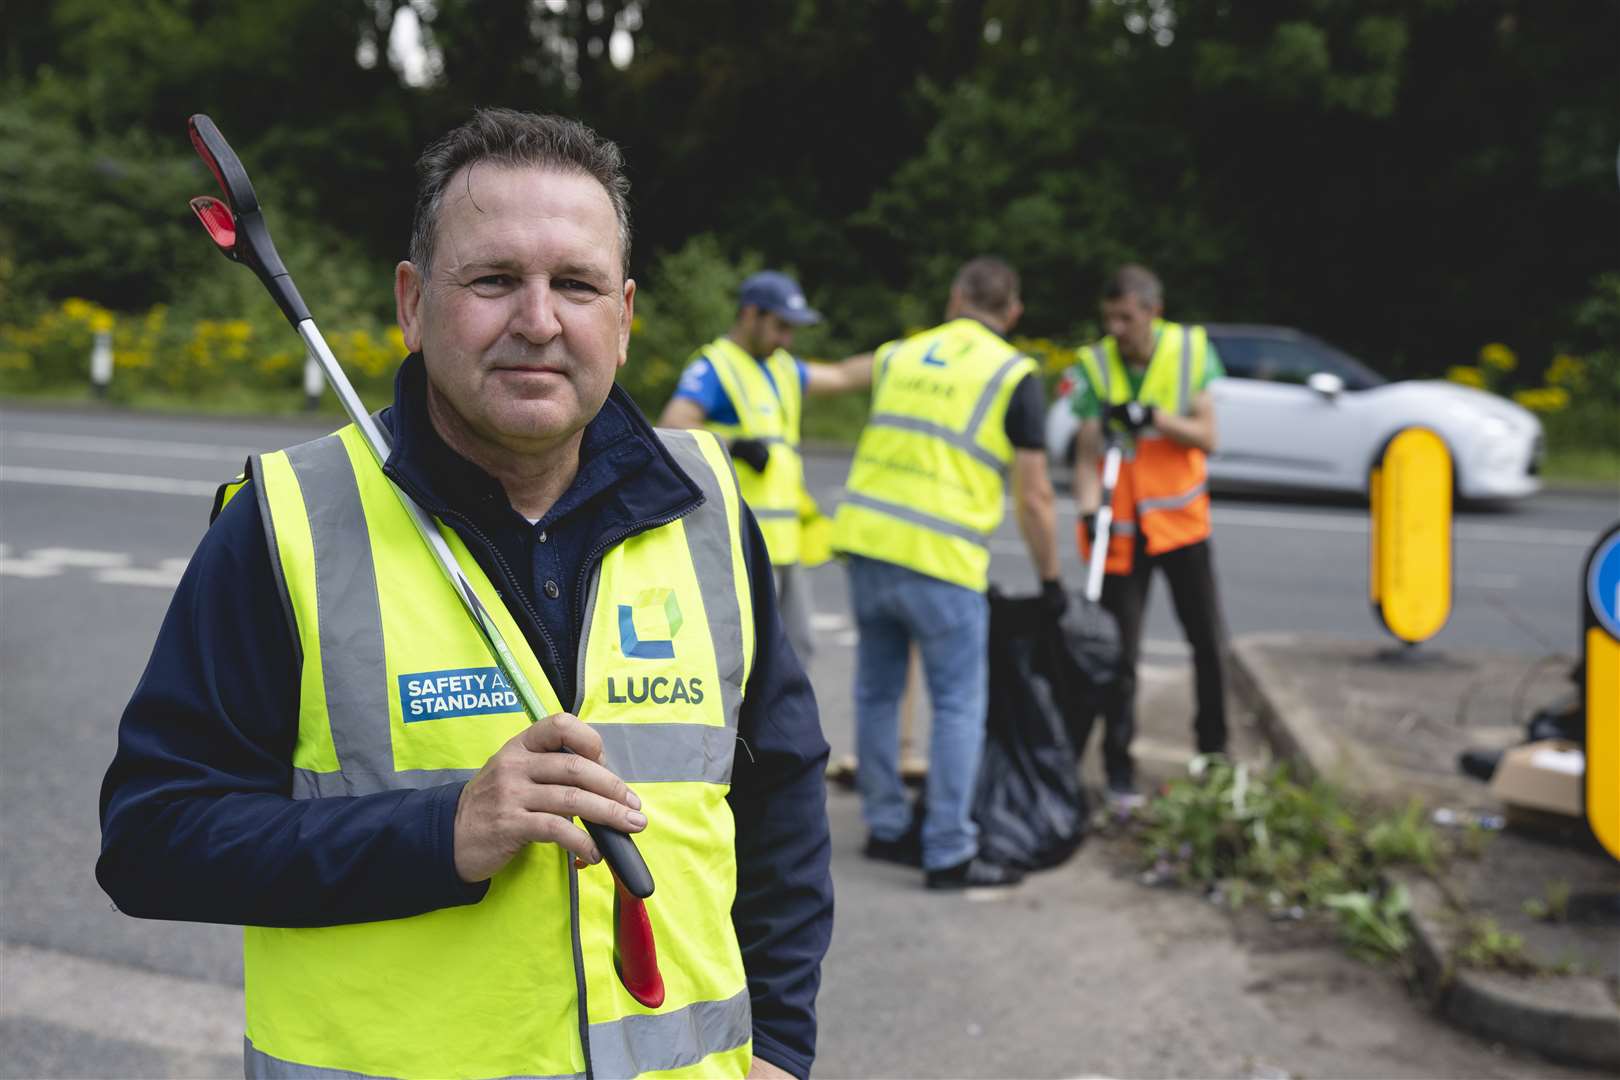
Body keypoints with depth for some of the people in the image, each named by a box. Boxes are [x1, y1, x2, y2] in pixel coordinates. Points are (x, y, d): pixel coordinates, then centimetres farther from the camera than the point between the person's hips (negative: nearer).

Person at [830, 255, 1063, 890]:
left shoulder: (897, 356, 13)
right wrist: (1050, 580, 7)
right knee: (958, 706, 4)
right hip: (940, 559, -5)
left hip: (866, 539, 5)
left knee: (877, 692, 16)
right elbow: (1033, 495, -2)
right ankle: (949, 854, 7)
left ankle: (885, 828, 26)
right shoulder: (1015, 376, -1)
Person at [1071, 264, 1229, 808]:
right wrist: (1089, 510, -28)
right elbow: (1087, 453, -11)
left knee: (1208, 643, 7)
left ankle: (1214, 752, 27)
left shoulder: (1191, 349, -7)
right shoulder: (1095, 365, -10)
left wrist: (1154, 417, -24)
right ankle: (1118, 770, 13)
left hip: (1182, 519, 2)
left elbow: (1206, 437, -8)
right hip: (1123, 529, -2)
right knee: (1121, 655, 0)